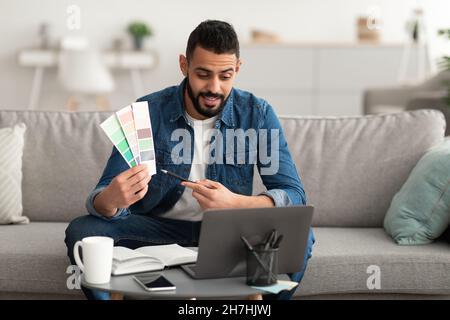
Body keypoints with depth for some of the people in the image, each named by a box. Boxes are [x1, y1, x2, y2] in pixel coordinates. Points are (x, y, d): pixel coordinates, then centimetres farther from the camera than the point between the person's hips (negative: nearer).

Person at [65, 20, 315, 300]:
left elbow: (294, 196, -15)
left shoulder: (258, 114, -10)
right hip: (157, 228, 0)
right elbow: (102, 200, -15)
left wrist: (236, 203, -35)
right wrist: (110, 199, -41)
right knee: (81, 233, -25)